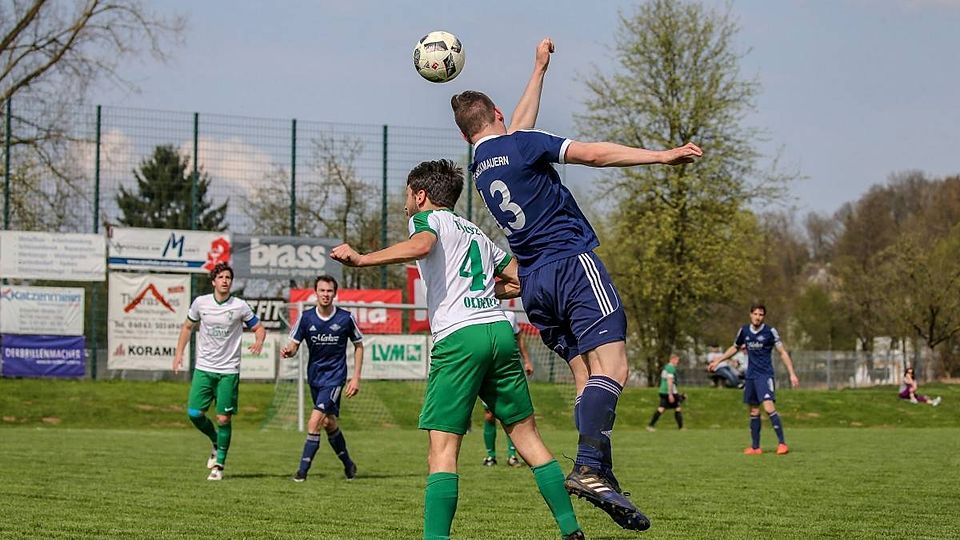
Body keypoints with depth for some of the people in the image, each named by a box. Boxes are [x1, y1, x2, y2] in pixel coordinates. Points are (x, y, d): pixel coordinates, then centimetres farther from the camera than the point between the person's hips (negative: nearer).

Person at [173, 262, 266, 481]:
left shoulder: (240, 307, -4)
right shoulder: (200, 303, 1)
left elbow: (259, 327, 5)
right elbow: (187, 326, 16)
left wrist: (259, 341, -17)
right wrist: (179, 353, 8)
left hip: (228, 370, -2)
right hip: (203, 368, 2)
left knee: (223, 418, -4)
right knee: (194, 413, -6)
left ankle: (219, 465, 8)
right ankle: (216, 443, 23)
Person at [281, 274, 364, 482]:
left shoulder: (346, 318, -8)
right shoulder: (306, 317, -4)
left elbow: (358, 346, 3)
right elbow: (294, 344, 2)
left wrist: (356, 378, -2)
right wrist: (288, 351, -24)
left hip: (335, 377, -4)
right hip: (314, 376, 4)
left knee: (314, 422, -16)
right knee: (329, 423, 13)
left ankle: (303, 470, -10)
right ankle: (348, 464, 34)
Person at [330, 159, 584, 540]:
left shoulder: (427, 218, 8)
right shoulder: (477, 233, 28)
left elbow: (420, 245, -16)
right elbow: (522, 280, 28)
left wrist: (361, 259, -16)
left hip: (458, 336, -6)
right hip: (501, 330, 6)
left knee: (443, 446, -8)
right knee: (525, 433, 12)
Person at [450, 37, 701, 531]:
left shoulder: (479, 167, 20)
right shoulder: (519, 145, -1)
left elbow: (520, 124, 38)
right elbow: (593, 154, -11)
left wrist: (540, 68, 48)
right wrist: (661, 156, -12)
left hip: (533, 284, 8)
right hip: (573, 265, -8)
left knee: (588, 379, 5)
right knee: (611, 365, -17)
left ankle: (603, 481, -6)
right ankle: (588, 468, -33)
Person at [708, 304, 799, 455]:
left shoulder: (770, 332, -8)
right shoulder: (744, 331, 5)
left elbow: (783, 353, -4)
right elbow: (734, 348, 23)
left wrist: (792, 374, -10)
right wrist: (717, 361, 22)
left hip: (765, 375, -5)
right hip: (750, 376, 5)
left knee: (769, 407, -20)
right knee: (753, 411, 9)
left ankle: (782, 443, -17)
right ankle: (755, 447, 15)